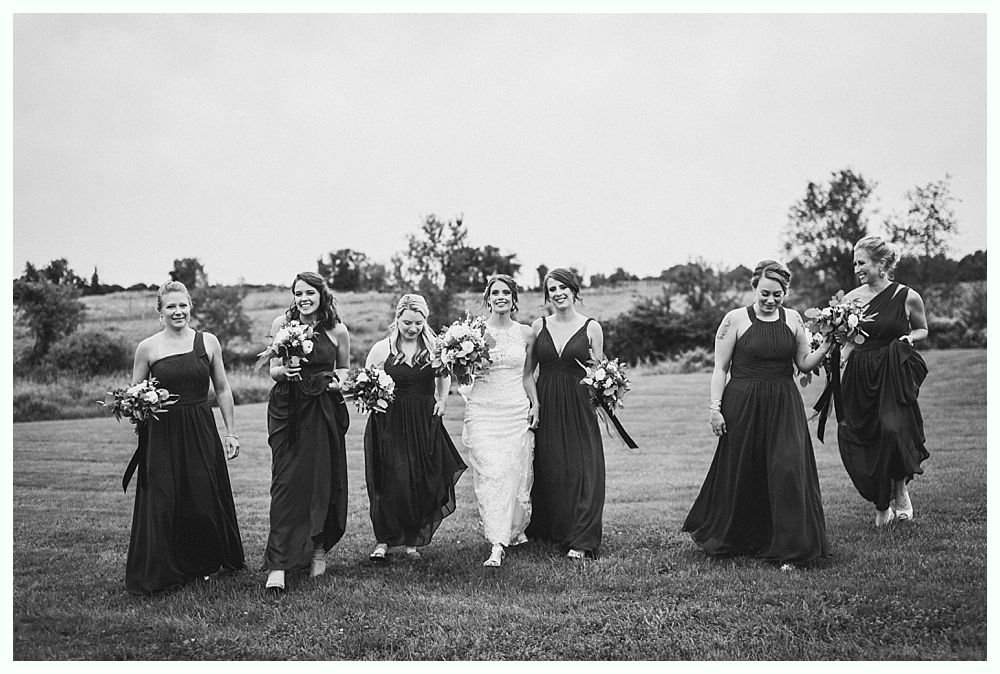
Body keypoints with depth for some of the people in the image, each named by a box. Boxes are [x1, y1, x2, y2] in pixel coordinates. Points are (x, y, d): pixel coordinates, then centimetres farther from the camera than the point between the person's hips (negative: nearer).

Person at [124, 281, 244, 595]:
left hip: (201, 431, 1)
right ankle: (155, 574, 14)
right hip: (161, 435, -1)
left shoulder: (208, 342, 4)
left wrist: (231, 433, 8)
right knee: (161, 503, -1)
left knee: (205, 501, 3)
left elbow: (222, 390, 10)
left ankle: (204, 563, 26)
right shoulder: (147, 348, 1)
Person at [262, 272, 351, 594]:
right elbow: (273, 371, 3)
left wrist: (338, 379, -5)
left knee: (324, 480, 6)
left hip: (324, 410, 1)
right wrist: (285, 371, -19)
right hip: (287, 408, -1)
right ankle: (278, 565, -8)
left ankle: (318, 549, 28)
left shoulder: (337, 331, 1)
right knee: (286, 482, -7)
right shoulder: (281, 324, 0)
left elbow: (345, 369, 16)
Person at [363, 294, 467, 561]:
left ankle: (412, 540, 18)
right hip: (389, 423, -2)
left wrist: (442, 401, 9)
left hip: (425, 423, 2)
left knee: (425, 483, 2)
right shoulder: (382, 349, -2)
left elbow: (444, 376, 22)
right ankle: (383, 540, 9)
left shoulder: (433, 347, 4)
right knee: (392, 483, -6)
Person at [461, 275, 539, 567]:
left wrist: (535, 404, 6)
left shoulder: (525, 333, 8)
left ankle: (516, 529, 26)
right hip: (482, 409, -2)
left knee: (515, 472, 3)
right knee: (490, 473, -10)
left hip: (517, 411, 2)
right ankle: (497, 545, -10)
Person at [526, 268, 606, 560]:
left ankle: (580, 542, -2)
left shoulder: (591, 327, 2)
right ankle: (547, 532, 22)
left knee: (582, 471, -6)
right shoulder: (539, 326, 7)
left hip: (579, 408, -2)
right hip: (545, 406, 2)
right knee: (547, 471, 6)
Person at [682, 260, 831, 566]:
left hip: (784, 406, 2)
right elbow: (720, 368, -2)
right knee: (740, 473, 8)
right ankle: (730, 540, 31)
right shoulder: (735, 319, -4)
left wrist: (826, 346, -5)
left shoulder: (793, 319, 6)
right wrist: (714, 407, -8)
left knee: (788, 469, -8)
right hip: (743, 405, -2)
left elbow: (804, 364, 11)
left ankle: (791, 550, 2)